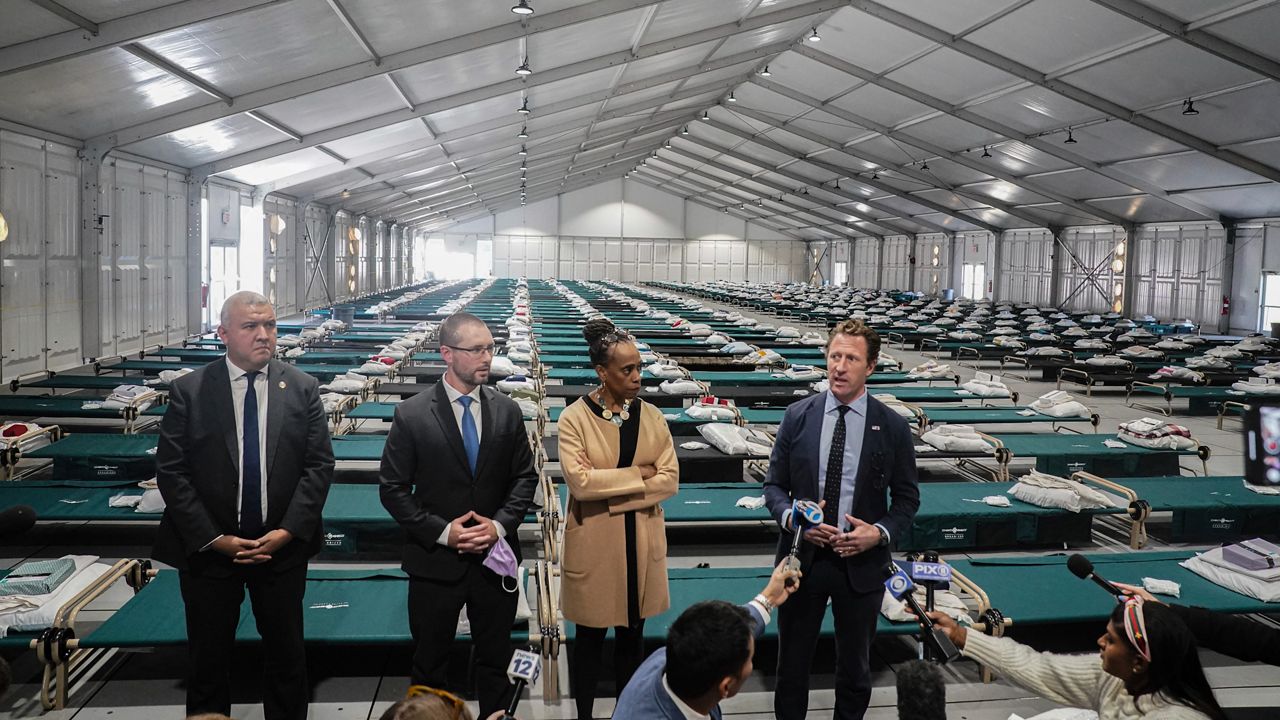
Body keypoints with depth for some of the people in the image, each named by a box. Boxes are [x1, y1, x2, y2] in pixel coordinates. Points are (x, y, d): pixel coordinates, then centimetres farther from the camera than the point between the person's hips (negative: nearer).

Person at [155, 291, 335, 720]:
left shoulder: (303, 389, -2)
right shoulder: (188, 392, -5)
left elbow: (319, 465, -4)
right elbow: (171, 472, -7)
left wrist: (288, 531, -13)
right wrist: (213, 539, -14)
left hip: (283, 547, 1)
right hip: (208, 550, -1)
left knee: (287, 654, 14)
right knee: (208, 659, 13)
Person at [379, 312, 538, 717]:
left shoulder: (507, 411, -1)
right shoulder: (412, 415, -9)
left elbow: (525, 477, 4)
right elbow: (393, 489, -6)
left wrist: (501, 524, -11)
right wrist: (442, 532, -15)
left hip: (495, 557, 2)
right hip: (435, 561, -2)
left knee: (496, 660, 16)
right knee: (429, 667, 14)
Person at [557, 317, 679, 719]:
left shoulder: (651, 416, 0)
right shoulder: (574, 418, -10)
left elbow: (670, 479, -6)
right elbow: (579, 481, -21)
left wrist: (609, 493, -15)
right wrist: (637, 476, -15)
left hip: (642, 542, 3)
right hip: (593, 544, -3)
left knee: (632, 634, 16)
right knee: (590, 638, 12)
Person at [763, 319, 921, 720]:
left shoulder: (892, 427, -5)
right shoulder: (797, 416, -3)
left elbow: (907, 498, 3)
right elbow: (774, 485, 3)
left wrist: (880, 532, -15)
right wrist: (791, 517, -17)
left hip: (860, 564, 0)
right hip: (802, 558, 1)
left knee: (855, 668, 18)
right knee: (791, 664, 14)